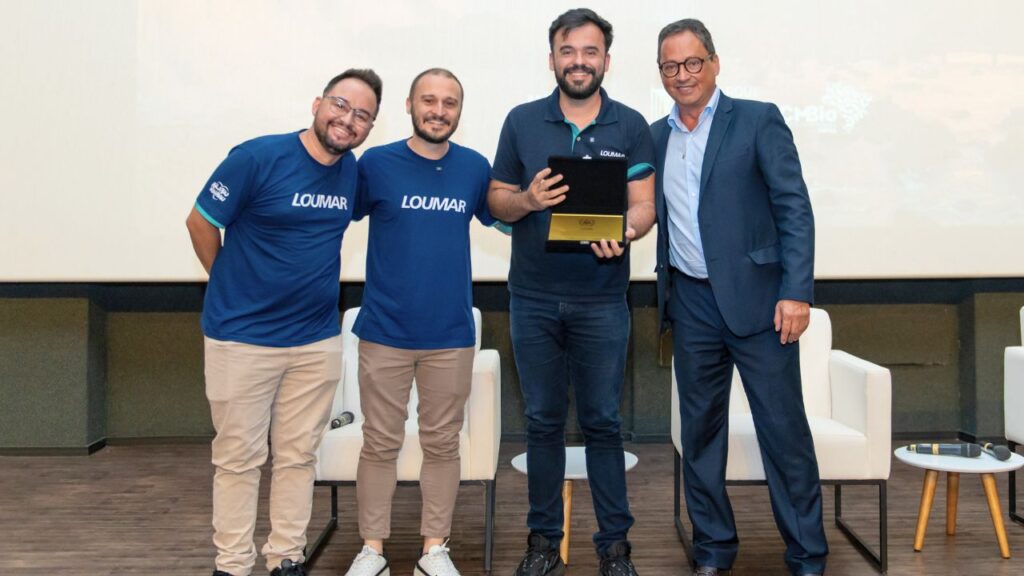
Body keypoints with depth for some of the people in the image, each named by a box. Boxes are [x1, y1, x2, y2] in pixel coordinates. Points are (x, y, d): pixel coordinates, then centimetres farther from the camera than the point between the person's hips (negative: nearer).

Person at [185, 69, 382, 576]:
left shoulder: (352, 170, 2)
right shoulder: (257, 158, -14)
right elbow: (200, 222, -5)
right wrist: (234, 286, 6)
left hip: (318, 340, 5)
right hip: (241, 338, -4)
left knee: (298, 456, 12)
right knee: (238, 457, 6)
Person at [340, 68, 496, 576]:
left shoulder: (475, 168, 3)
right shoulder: (376, 163, -3)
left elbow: (502, 218, 18)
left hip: (451, 334, 2)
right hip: (384, 331, -1)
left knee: (442, 443, 10)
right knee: (381, 443, 8)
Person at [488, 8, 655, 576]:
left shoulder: (630, 126, 3)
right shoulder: (522, 121, 5)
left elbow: (644, 205, 0)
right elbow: (496, 200, 7)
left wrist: (625, 233, -22)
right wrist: (527, 199, -15)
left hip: (601, 300, -1)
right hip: (534, 297, 1)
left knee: (602, 422, 4)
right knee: (543, 421, 9)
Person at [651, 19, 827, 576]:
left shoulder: (758, 120, -1)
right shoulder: (656, 137, 12)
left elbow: (795, 208, -6)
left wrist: (796, 291, -14)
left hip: (755, 298, -4)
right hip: (690, 304, 4)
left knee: (784, 430, 1)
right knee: (699, 431, 10)